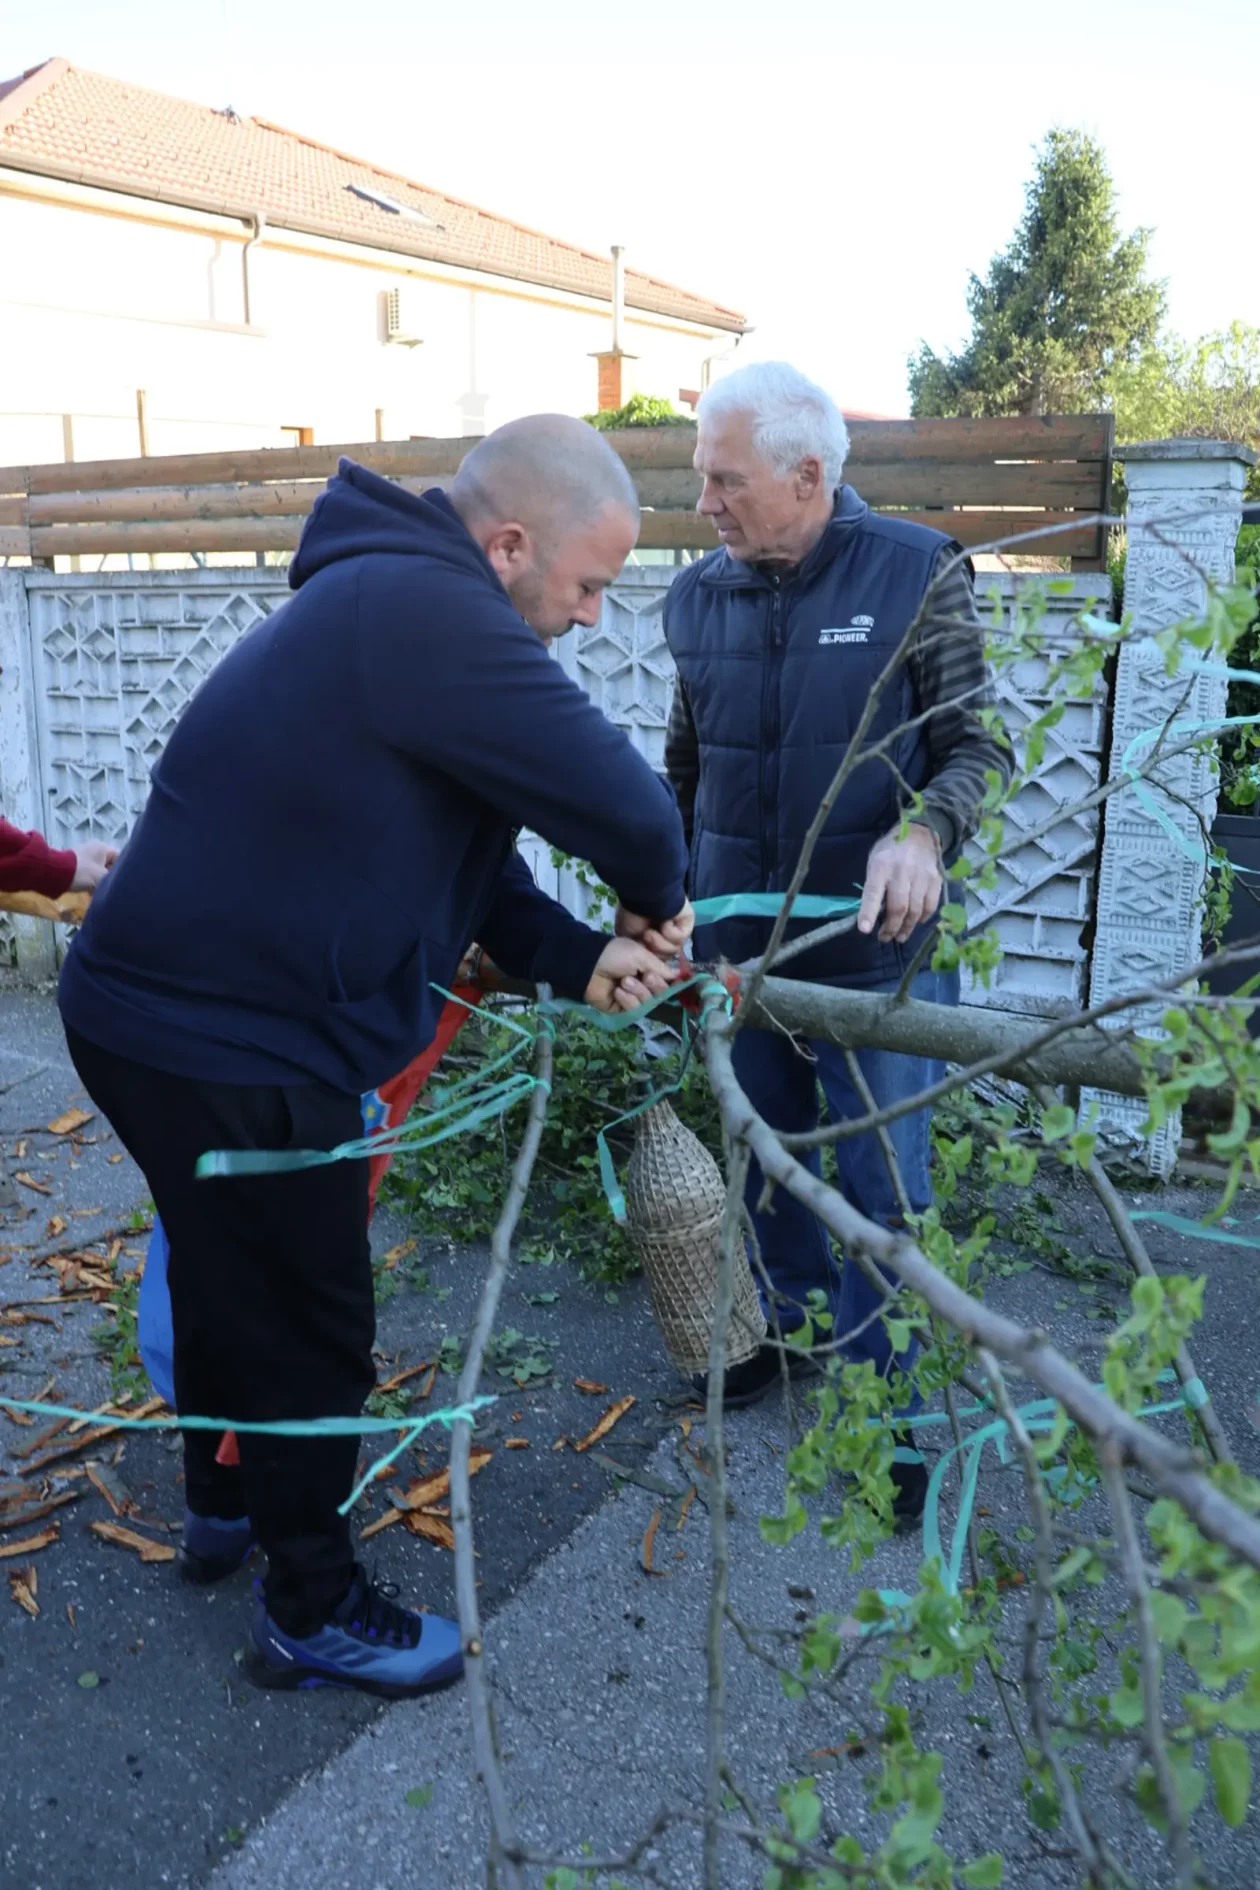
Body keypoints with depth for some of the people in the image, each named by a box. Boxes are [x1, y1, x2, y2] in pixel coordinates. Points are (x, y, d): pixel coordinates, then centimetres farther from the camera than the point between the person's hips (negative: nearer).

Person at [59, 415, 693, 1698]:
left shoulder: (399, 603, 11)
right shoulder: (427, 613, -23)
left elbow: (463, 855, 10)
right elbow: (614, 799, -26)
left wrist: (579, 959, -2)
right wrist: (659, 903, -4)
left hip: (176, 1007, 11)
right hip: (222, 1044, -11)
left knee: (227, 1272, 27)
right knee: (308, 1324, 6)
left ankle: (223, 1502, 51)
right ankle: (312, 1613, 28)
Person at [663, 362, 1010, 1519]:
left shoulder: (918, 574, -9)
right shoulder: (699, 598, 3)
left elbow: (979, 747, -5)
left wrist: (923, 830, -26)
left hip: (875, 946, -4)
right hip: (739, 940, 4)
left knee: (880, 1186, 5)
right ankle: (798, 1321, 43)